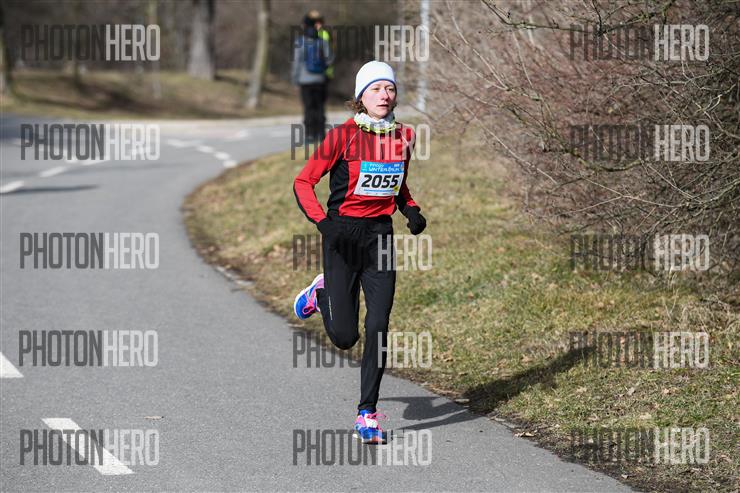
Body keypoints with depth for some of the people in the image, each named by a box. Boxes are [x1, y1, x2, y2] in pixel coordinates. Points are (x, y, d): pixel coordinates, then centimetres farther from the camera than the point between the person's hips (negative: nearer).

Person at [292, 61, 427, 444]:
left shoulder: (404, 136, 4)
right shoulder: (343, 136, -11)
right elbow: (303, 182, -7)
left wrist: (412, 212, 1)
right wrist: (323, 222, -21)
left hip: (380, 236, 3)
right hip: (343, 236, -3)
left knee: (378, 327, -8)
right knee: (344, 337, -1)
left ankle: (367, 414, 2)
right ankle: (321, 295, 34)